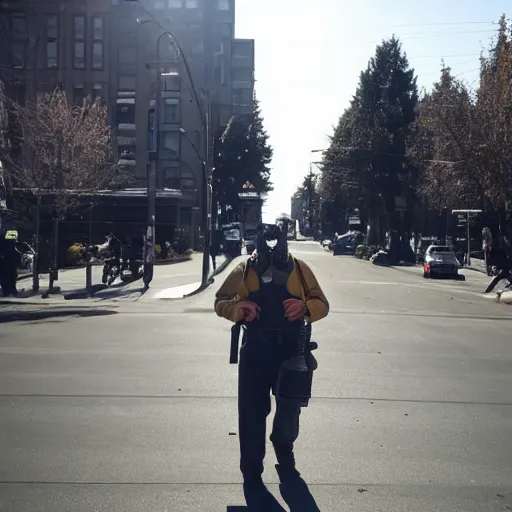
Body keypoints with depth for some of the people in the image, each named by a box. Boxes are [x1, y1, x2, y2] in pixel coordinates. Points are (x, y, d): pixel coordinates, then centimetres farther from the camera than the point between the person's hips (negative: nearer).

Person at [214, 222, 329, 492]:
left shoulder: (298, 268, 1)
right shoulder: (245, 269, 1)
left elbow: (322, 304, 4)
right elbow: (220, 302, 6)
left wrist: (305, 307, -19)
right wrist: (239, 309, -17)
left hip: (291, 349, 1)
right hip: (255, 349, -1)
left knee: (290, 407, 14)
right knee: (252, 411, 2)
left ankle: (284, 452, 44)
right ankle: (252, 474, 18)